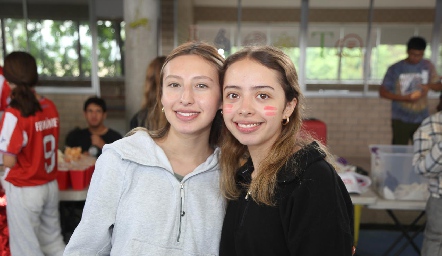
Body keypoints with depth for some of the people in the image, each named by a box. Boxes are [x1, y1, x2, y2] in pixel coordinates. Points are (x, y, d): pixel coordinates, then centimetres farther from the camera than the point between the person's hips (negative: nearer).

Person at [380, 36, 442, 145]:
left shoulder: (428, 66, 1)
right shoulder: (395, 69, -9)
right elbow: (382, 92, -6)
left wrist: (429, 86, -13)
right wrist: (404, 98, -20)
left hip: (422, 119, 3)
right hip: (401, 120, -3)